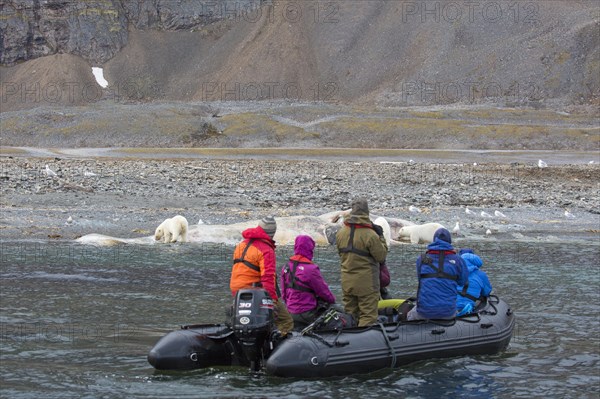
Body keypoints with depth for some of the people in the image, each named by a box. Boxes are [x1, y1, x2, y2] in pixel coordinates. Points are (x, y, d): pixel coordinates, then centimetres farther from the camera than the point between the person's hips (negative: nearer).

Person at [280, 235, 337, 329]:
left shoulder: (286, 267, 3)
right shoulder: (311, 269, -18)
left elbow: (283, 293, 12)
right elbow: (324, 291, -6)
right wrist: (333, 299, 13)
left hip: (291, 312, 7)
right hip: (308, 313, -7)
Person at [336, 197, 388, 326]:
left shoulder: (340, 233, 1)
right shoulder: (370, 235, -18)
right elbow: (381, 256, -9)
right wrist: (381, 237, 0)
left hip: (346, 282, 6)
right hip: (366, 283, -6)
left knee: (349, 314, 16)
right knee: (368, 315, -1)